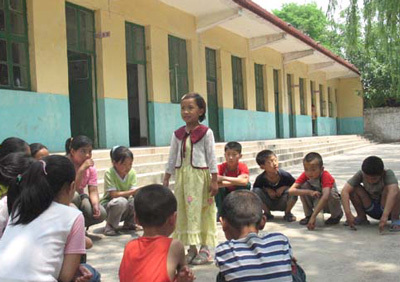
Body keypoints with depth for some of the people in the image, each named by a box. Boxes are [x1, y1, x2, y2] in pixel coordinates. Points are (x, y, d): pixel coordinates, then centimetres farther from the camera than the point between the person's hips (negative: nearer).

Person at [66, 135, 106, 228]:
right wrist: (82, 169, -36)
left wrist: (95, 205, -32)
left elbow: (93, 191, -11)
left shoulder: (91, 167, -6)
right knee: (75, 195, -38)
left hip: (80, 197, 4)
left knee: (101, 214, -21)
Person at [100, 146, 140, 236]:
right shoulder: (109, 173, -20)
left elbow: (134, 192, -13)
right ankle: (110, 226, -12)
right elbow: (113, 194, -26)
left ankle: (129, 223, 4)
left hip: (125, 208, 5)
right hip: (108, 206, -5)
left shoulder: (132, 173, -7)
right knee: (121, 201, -36)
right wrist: (132, 192, -36)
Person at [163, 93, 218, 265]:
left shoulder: (206, 132, -6)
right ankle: (192, 248, 18)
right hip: (182, 175, 5)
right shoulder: (178, 134, 6)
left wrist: (214, 180, -8)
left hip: (200, 175, -5)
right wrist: (166, 180, 9)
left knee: (202, 211, 1)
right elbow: (172, 158, 11)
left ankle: (205, 248, 13)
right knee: (184, 210, 7)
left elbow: (212, 157, -6)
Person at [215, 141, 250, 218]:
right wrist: (236, 181, -43)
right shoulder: (220, 167, -18)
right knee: (219, 187, -29)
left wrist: (223, 178, -46)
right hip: (224, 199, 0)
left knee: (246, 185, -28)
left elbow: (244, 181, -41)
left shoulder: (243, 167, -19)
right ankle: (220, 213, -13)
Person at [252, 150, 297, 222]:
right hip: (268, 204, 1)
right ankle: (267, 213, 1)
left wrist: (284, 187, -25)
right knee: (256, 191, -25)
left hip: (282, 204, -1)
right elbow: (255, 187, -5)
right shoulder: (261, 178, -22)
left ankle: (287, 213, 0)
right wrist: (267, 190, -20)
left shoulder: (285, 175, -23)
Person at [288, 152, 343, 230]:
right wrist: (309, 192, -42)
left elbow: (325, 197, -47)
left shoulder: (326, 177, -32)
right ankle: (308, 215, -5)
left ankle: (336, 216, -6)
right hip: (317, 202, 3)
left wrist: (313, 216, -55)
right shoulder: (305, 175, -19)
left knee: (331, 192, -36)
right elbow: (291, 190, -29)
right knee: (303, 186, -21)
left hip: (329, 203, -3)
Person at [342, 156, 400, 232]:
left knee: (391, 188, -32)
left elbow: (393, 192, -45)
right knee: (354, 188, -20)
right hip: (371, 210, 3)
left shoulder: (388, 174, -26)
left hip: (388, 209, -3)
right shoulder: (361, 174, -19)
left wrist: (385, 216, -56)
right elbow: (345, 191, -28)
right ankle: (361, 217, 2)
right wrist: (348, 213, -40)